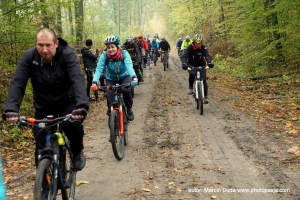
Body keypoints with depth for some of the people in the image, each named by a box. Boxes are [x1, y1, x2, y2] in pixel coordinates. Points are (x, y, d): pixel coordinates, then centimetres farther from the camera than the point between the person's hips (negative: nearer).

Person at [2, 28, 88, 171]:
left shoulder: (67, 55, -22)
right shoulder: (29, 57, -16)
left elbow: (78, 80, -36)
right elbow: (17, 83, -24)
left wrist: (81, 106, -53)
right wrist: (11, 109, -40)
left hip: (67, 101, -2)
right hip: (43, 104, 2)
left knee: (73, 124, -30)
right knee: (42, 146, -3)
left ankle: (77, 151, 2)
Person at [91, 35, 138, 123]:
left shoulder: (124, 53, -26)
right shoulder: (104, 55, -23)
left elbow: (129, 65, -40)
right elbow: (99, 68, -31)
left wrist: (134, 77, -59)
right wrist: (94, 82, -47)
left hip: (124, 76, -1)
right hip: (111, 79, 1)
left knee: (126, 90, -27)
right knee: (109, 94, -20)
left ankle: (129, 109, 0)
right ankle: (110, 109, 12)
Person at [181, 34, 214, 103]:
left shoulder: (203, 48, -18)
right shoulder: (190, 47, -21)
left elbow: (207, 56, -30)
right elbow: (184, 56, -31)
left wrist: (209, 62, -52)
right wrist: (184, 64, -52)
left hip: (201, 65, 1)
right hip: (191, 65, -1)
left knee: (203, 80, -10)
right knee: (192, 74, -34)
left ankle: (205, 97, -1)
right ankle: (190, 88, -10)